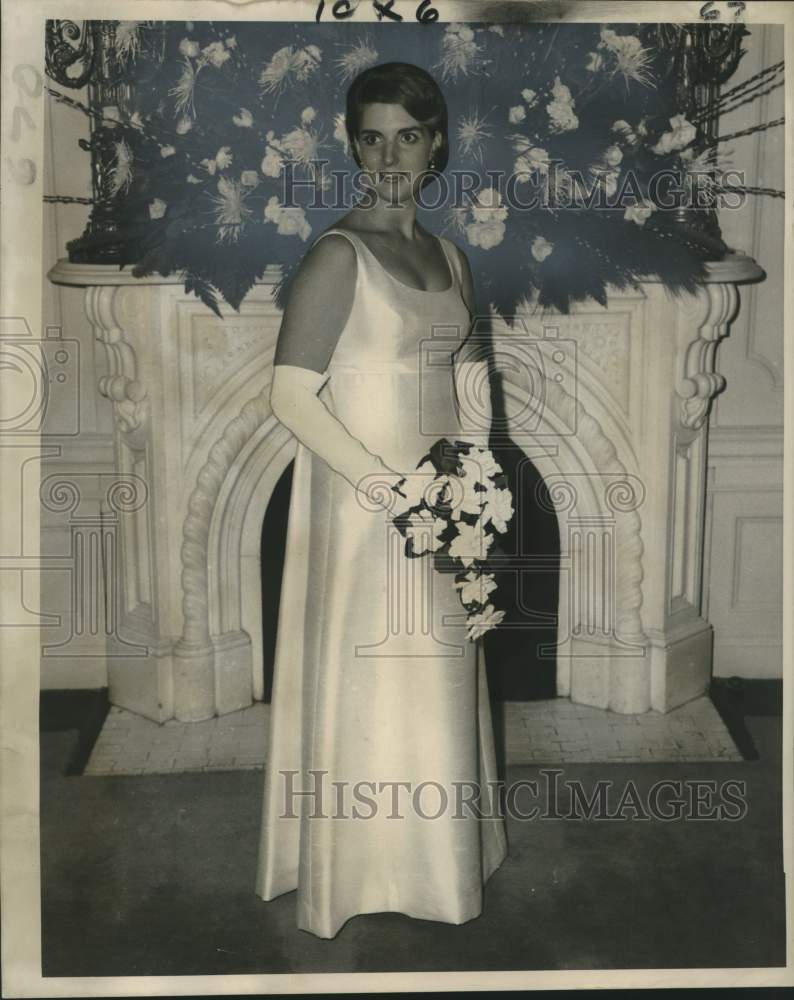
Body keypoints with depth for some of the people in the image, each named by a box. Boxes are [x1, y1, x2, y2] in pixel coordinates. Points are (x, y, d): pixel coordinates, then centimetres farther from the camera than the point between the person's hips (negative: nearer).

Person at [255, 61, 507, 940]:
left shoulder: (447, 256, 11)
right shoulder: (338, 255, -10)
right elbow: (291, 396, -16)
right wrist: (386, 487, -19)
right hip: (361, 506, -7)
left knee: (435, 686, 15)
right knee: (367, 686, 3)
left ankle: (430, 861, 32)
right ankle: (362, 878, 21)